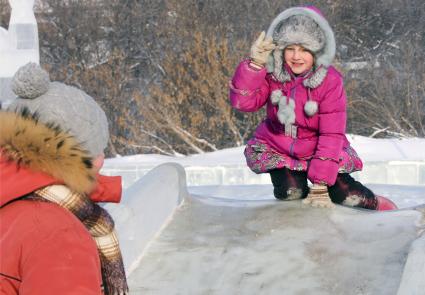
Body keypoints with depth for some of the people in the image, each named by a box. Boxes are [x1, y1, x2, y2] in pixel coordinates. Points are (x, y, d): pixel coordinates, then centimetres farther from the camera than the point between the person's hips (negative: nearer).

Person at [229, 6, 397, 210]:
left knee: (346, 195, -18)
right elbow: (242, 101, -20)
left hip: (317, 151, -1)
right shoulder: (272, 73, -11)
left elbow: (331, 135, -20)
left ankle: (373, 203, 16)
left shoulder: (330, 81, -19)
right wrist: (255, 64, -31)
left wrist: (320, 185, -24)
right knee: (290, 191, -25)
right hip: (277, 148, 1)